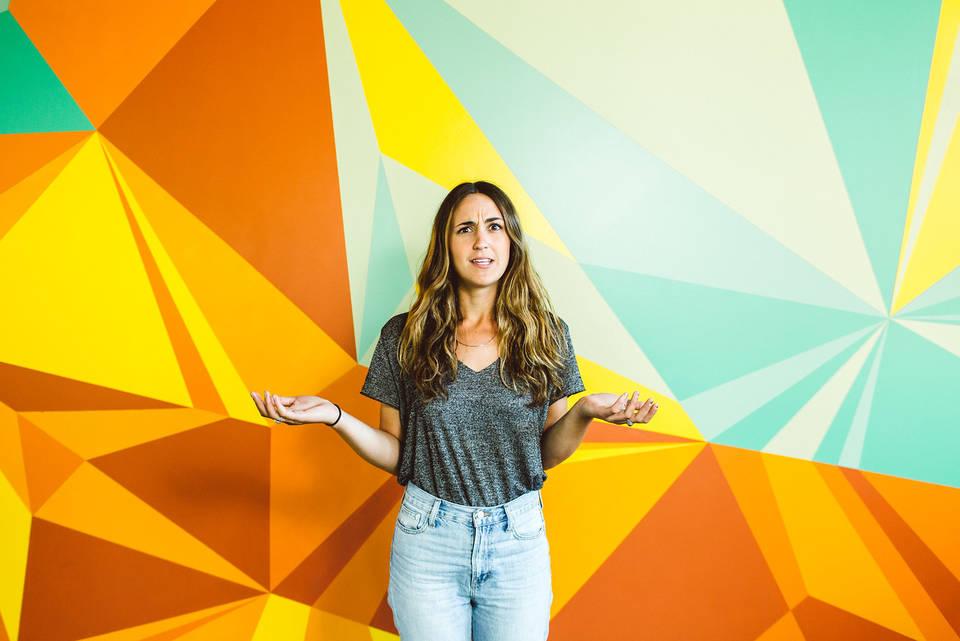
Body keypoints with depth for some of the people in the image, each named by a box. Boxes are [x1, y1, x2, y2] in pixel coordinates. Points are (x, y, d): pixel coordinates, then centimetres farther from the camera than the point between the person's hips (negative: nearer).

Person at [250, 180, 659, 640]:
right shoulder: (404, 336, -5)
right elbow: (395, 454, 0)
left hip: (519, 538, 1)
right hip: (427, 538, 0)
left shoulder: (546, 334, -3)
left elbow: (548, 455, 3)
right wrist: (333, 416, -16)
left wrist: (585, 412, -17)